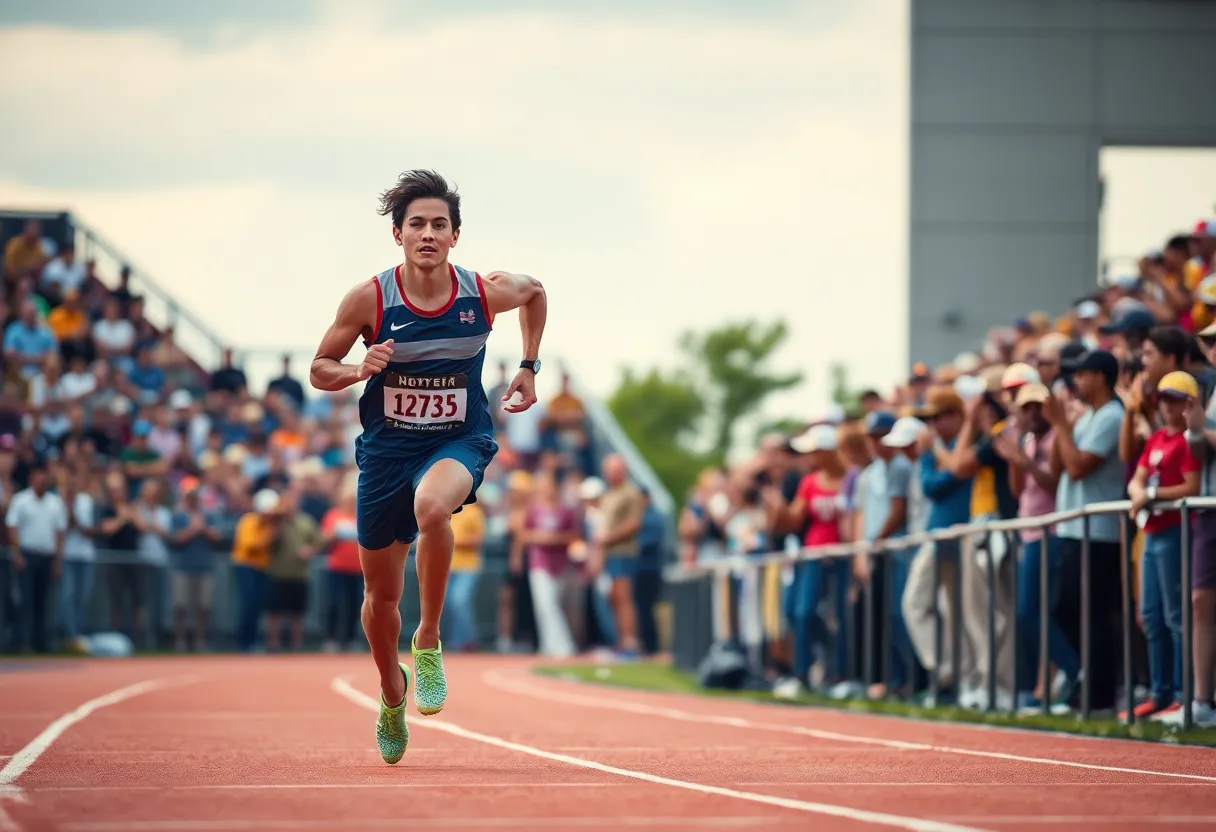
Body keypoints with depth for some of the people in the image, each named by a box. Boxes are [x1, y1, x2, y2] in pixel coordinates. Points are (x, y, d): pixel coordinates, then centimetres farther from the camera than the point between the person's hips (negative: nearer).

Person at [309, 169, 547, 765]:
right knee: (381, 594, 9)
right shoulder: (368, 300, -12)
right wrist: (360, 370, -21)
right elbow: (319, 370, -1)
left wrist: (529, 367, 12)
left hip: (459, 441, -1)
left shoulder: (487, 293, -9)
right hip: (386, 448, 2)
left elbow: (535, 290, 16)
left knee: (432, 505, -38)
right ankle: (392, 696, 40)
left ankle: (429, 642, -19)